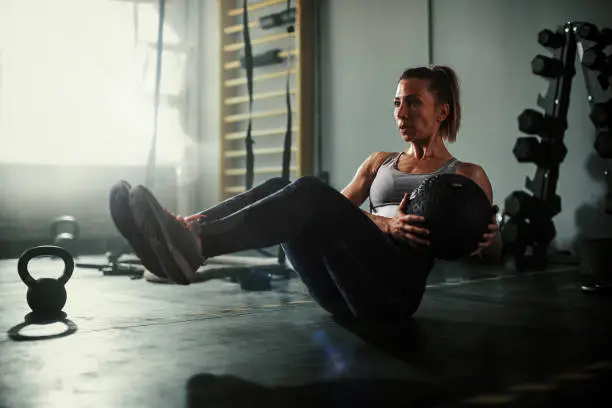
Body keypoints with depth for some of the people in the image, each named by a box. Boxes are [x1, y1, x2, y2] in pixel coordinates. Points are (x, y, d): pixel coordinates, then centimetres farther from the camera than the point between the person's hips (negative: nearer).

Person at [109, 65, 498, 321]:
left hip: (396, 286, -5)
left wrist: (485, 238, -10)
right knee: (278, 188, -18)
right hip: (345, 289, 5)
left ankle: (193, 246, -50)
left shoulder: (468, 176, 17)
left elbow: (482, 244, 14)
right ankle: (186, 228, -37)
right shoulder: (380, 162, 27)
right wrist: (387, 224, -8)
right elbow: (340, 212, 13)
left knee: (311, 192, -30)